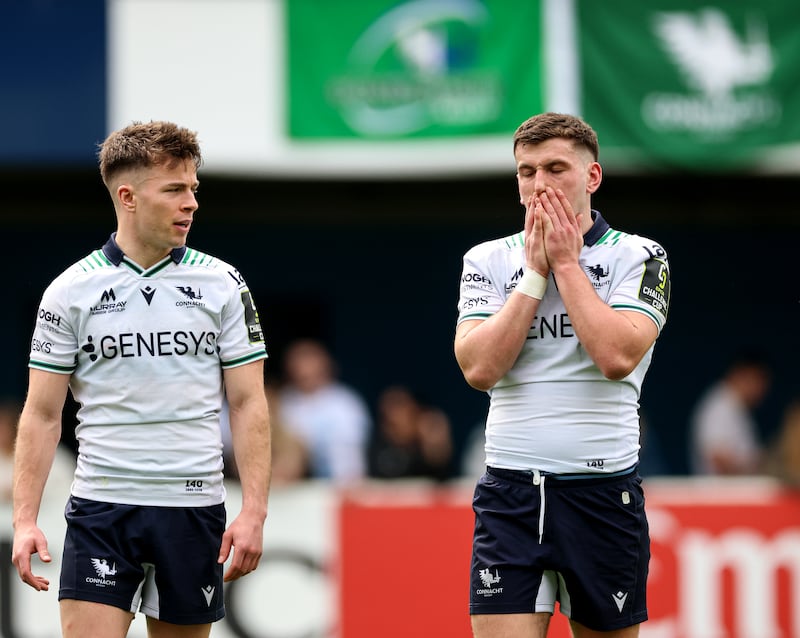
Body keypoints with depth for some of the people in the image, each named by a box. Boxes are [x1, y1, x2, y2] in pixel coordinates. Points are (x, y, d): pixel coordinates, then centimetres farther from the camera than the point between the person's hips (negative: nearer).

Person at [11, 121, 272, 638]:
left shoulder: (223, 285, 4)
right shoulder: (70, 291, 1)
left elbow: (248, 404, 3)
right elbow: (42, 415, 3)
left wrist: (254, 512, -7)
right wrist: (25, 519, -6)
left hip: (194, 507, 1)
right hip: (101, 508, -1)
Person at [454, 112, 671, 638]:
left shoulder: (639, 257, 2)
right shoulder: (487, 260, 8)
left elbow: (617, 356, -15)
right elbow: (479, 368, -6)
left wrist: (566, 262, -8)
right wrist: (536, 272, -6)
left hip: (604, 492, -1)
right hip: (510, 494, 1)